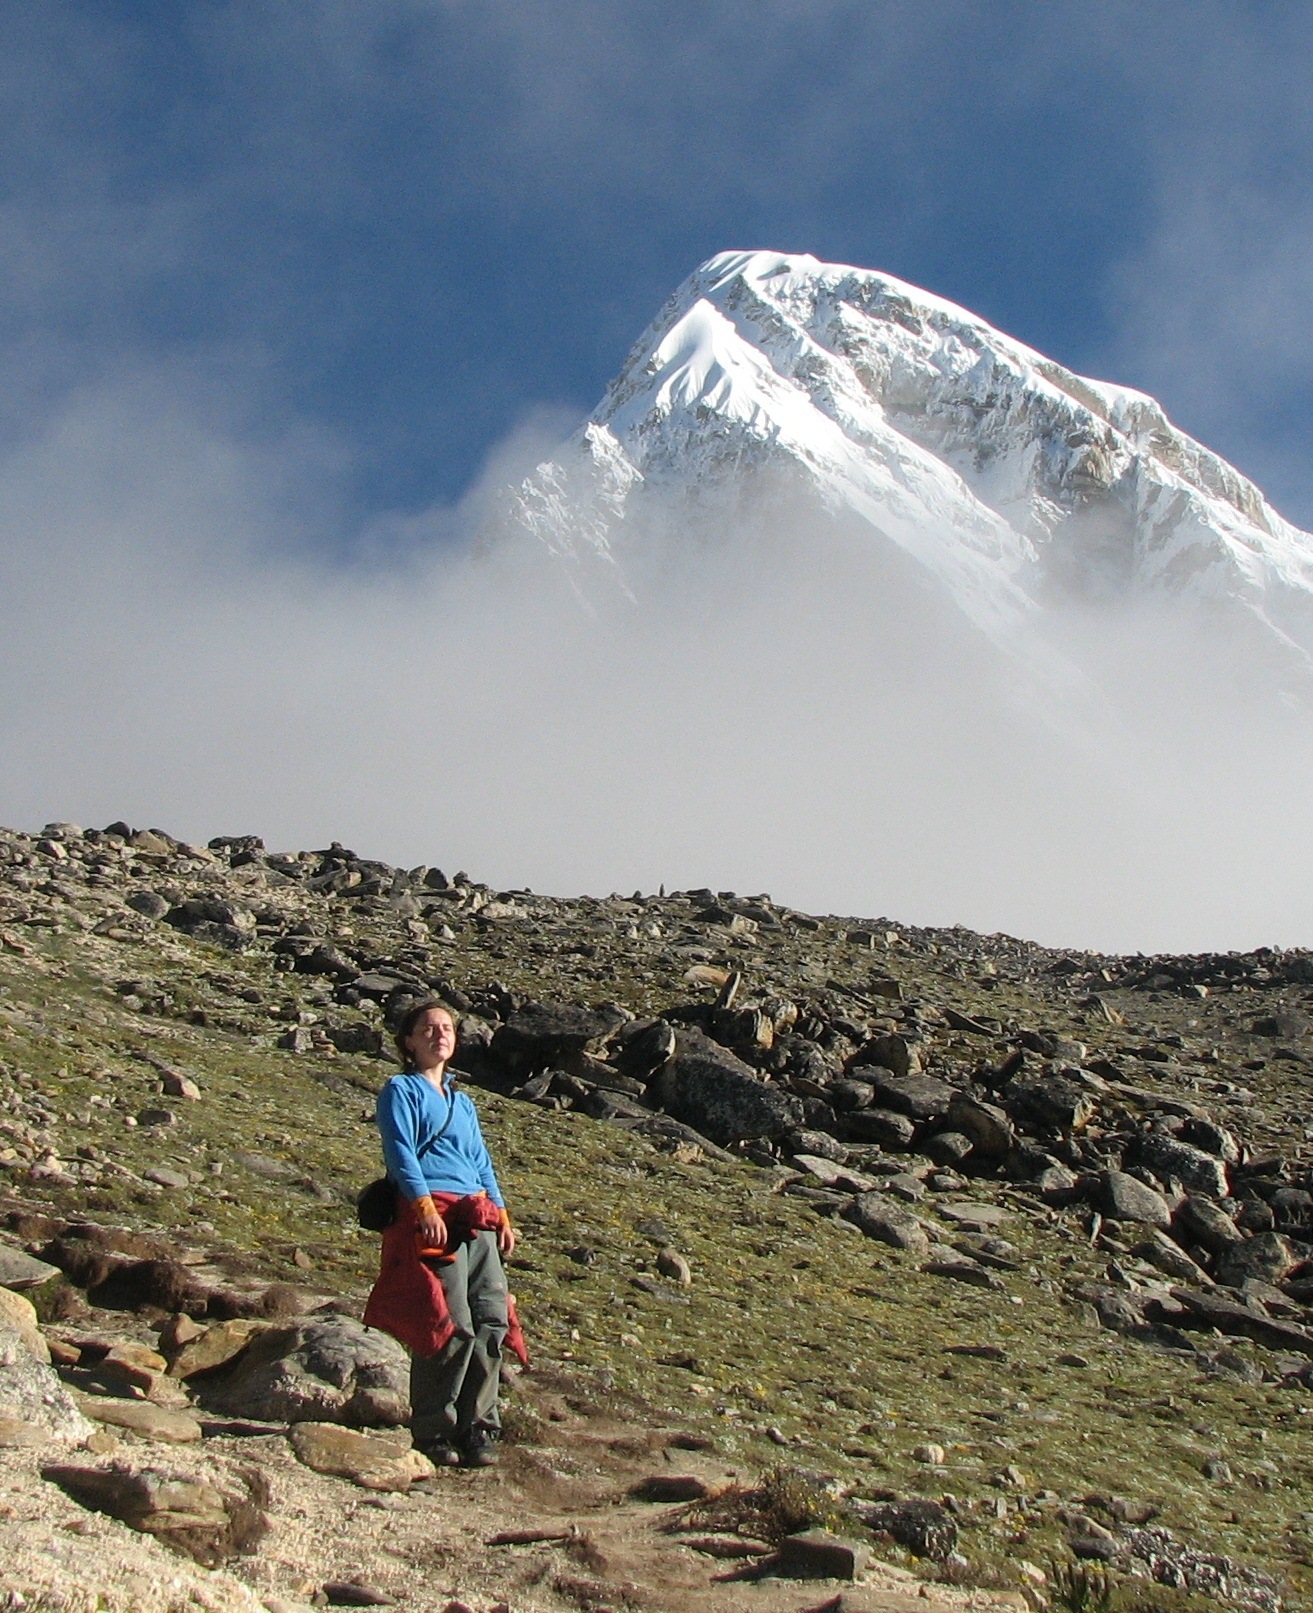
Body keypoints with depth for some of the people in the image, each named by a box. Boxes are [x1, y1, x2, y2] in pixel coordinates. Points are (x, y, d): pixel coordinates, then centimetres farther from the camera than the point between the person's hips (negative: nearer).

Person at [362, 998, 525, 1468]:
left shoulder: (462, 1103, 27)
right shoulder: (401, 1090, 5)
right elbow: (400, 1152, -7)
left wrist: (500, 1214, 15)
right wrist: (424, 1206, -19)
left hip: (476, 1222, 7)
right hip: (430, 1217, -7)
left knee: (492, 1320, -2)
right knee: (451, 1326, -12)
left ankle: (476, 1430, 7)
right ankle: (432, 1433, 0)